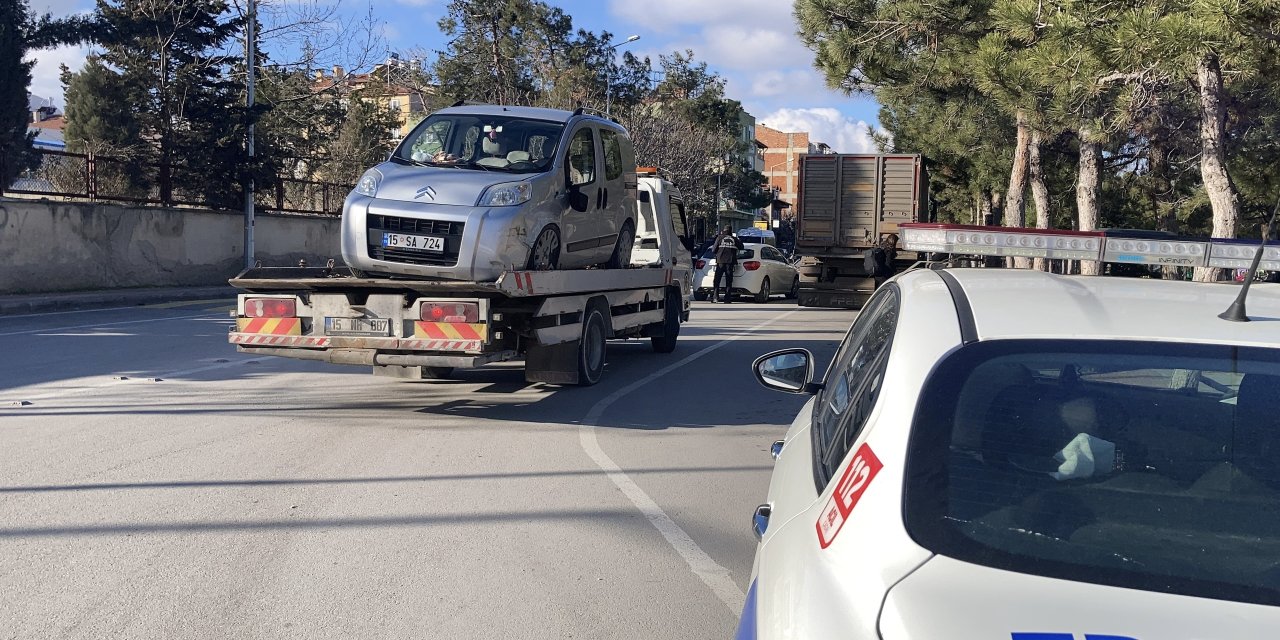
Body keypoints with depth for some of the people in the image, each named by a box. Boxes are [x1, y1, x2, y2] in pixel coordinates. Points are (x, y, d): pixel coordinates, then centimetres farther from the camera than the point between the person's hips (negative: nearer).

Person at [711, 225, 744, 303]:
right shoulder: (734, 239, 7)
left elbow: (714, 249, 2)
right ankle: (727, 298, 3)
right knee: (729, 281, 6)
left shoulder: (719, 238, 2)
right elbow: (741, 247, 16)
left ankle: (715, 297, -7)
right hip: (730, 261, 2)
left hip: (720, 261, -2)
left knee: (717, 280, 2)